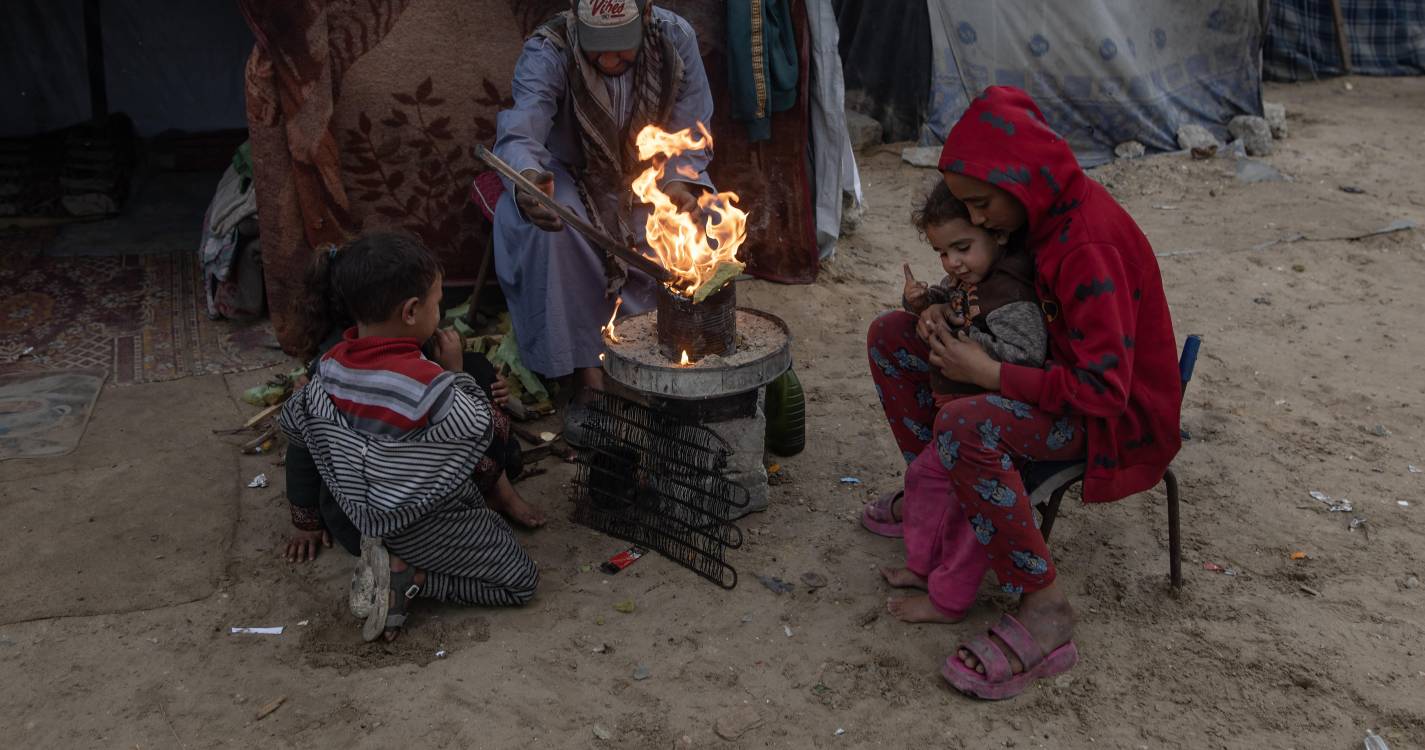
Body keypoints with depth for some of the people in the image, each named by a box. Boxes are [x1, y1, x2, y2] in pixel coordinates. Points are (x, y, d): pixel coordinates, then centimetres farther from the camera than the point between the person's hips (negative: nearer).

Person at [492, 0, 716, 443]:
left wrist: (679, 183, -30)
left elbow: (691, 135, -9)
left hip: (652, 179, 2)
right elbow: (520, 129, -39)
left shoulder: (676, 40, -14)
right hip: (571, 179, -2)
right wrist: (527, 175, -62)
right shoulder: (547, 53, -22)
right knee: (547, 231, -34)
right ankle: (586, 377, -25)